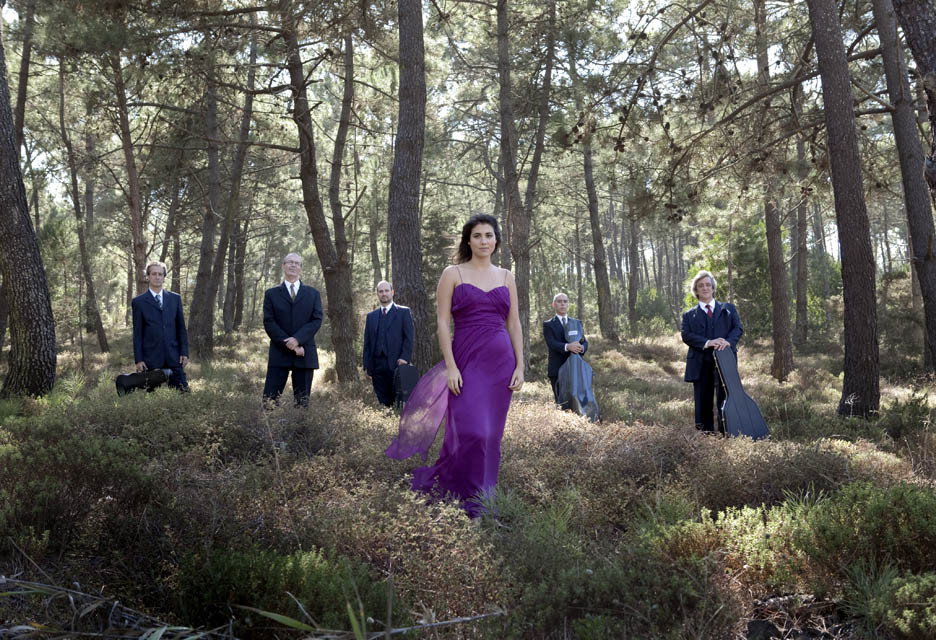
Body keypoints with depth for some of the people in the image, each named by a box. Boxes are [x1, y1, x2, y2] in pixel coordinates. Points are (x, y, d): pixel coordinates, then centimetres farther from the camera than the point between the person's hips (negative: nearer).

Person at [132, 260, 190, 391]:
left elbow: (181, 328, 11)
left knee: (183, 391, -1)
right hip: (150, 358, -2)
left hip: (173, 357, 2)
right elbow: (137, 333, 1)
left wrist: (184, 352, 3)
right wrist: (138, 359, -4)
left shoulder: (175, 298, 11)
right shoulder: (139, 302, 3)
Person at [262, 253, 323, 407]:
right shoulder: (271, 294, 9)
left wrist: (297, 339, -14)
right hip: (279, 353, -1)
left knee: (302, 401, 3)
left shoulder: (313, 293, 12)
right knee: (269, 401, -6)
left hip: (305, 354, 1)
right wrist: (289, 346, -12)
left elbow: (317, 320, 1)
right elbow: (269, 322, -1)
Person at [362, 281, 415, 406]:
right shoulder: (371, 316, 18)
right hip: (377, 366, 4)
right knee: (383, 403, 2)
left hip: (396, 364, -3)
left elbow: (409, 337, 0)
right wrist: (367, 366, 6)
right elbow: (367, 343, 15)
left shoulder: (404, 312, 6)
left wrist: (404, 357, -12)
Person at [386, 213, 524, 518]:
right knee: (471, 432, -13)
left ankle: (485, 495, 19)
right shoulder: (452, 274, 2)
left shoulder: (506, 277, 12)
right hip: (466, 359, -3)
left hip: (501, 361, 3)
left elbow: (514, 324, 11)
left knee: (492, 435, 5)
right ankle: (472, 502, 3)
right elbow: (443, 322, -3)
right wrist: (450, 366, -11)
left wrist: (520, 366, 3)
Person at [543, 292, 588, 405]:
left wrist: (581, 347, -17)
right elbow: (552, 343, -11)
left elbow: (585, 343, 8)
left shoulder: (577, 323, 18)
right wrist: (567, 347, -29)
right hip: (557, 370, -3)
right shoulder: (548, 325, 5)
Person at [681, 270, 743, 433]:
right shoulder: (689, 315, 14)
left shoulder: (728, 308, 17)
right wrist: (707, 343, -18)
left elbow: (738, 328, 5)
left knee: (725, 400, -5)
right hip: (700, 364, 0)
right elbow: (686, 335, -1)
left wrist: (729, 341, -17)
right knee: (703, 405, 3)